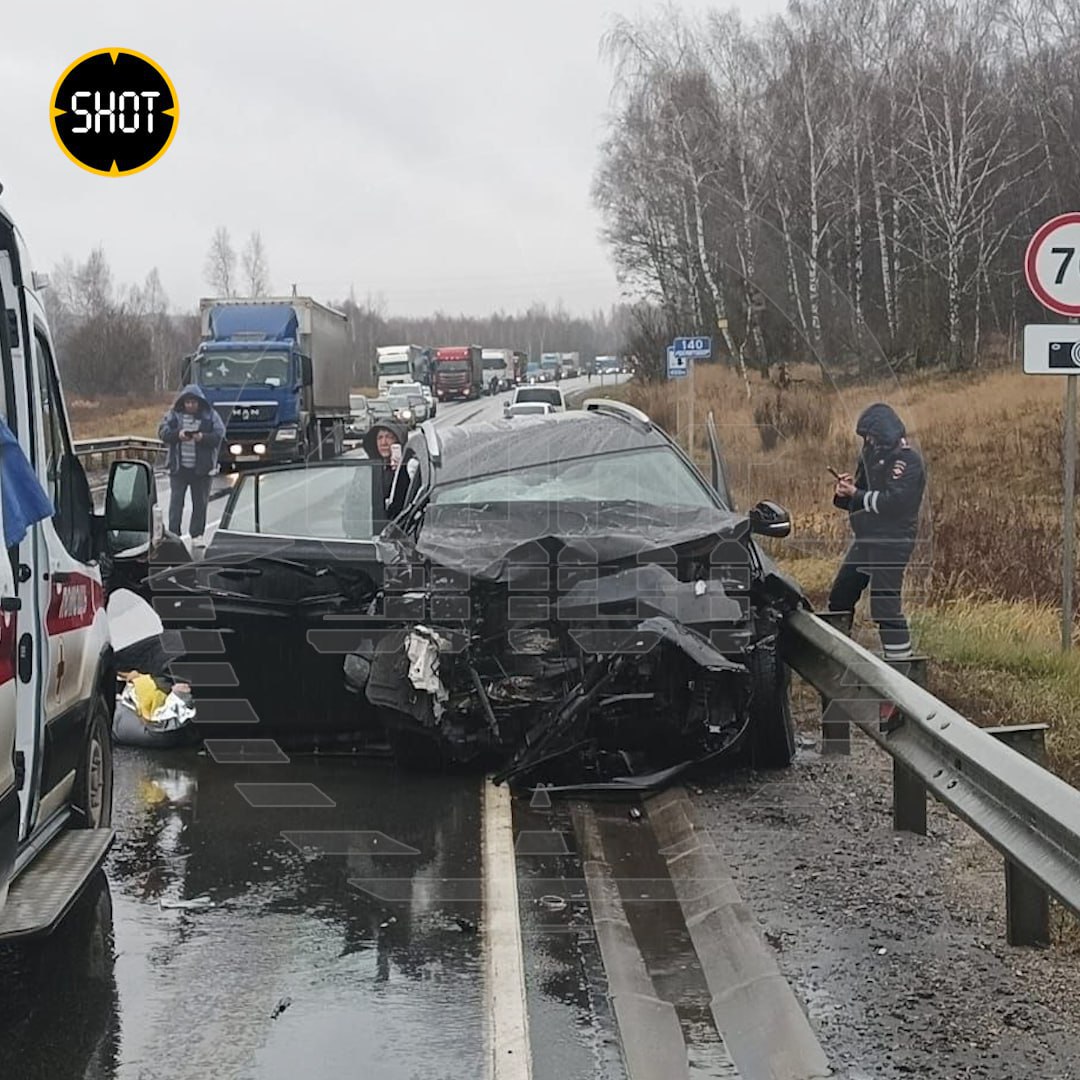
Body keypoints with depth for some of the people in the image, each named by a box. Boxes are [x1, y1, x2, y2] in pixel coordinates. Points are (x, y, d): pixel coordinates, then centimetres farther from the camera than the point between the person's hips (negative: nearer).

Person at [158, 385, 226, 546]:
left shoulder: (210, 415, 1)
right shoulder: (174, 414, 3)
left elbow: (219, 435, -5)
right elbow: (162, 432, -3)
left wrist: (203, 437, -23)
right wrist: (177, 434, -22)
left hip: (202, 468, 0)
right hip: (178, 467, 0)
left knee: (200, 502, 7)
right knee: (176, 501, -2)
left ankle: (197, 535, 16)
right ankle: (173, 534, 2)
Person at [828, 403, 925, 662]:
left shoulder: (907, 460, -12)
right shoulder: (871, 455, 13)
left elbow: (894, 502, -23)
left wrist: (856, 494, -14)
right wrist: (845, 492, -5)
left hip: (892, 542, -9)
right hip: (865, 540, 9)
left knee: (885, 606, -12)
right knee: (839, 598, 15)